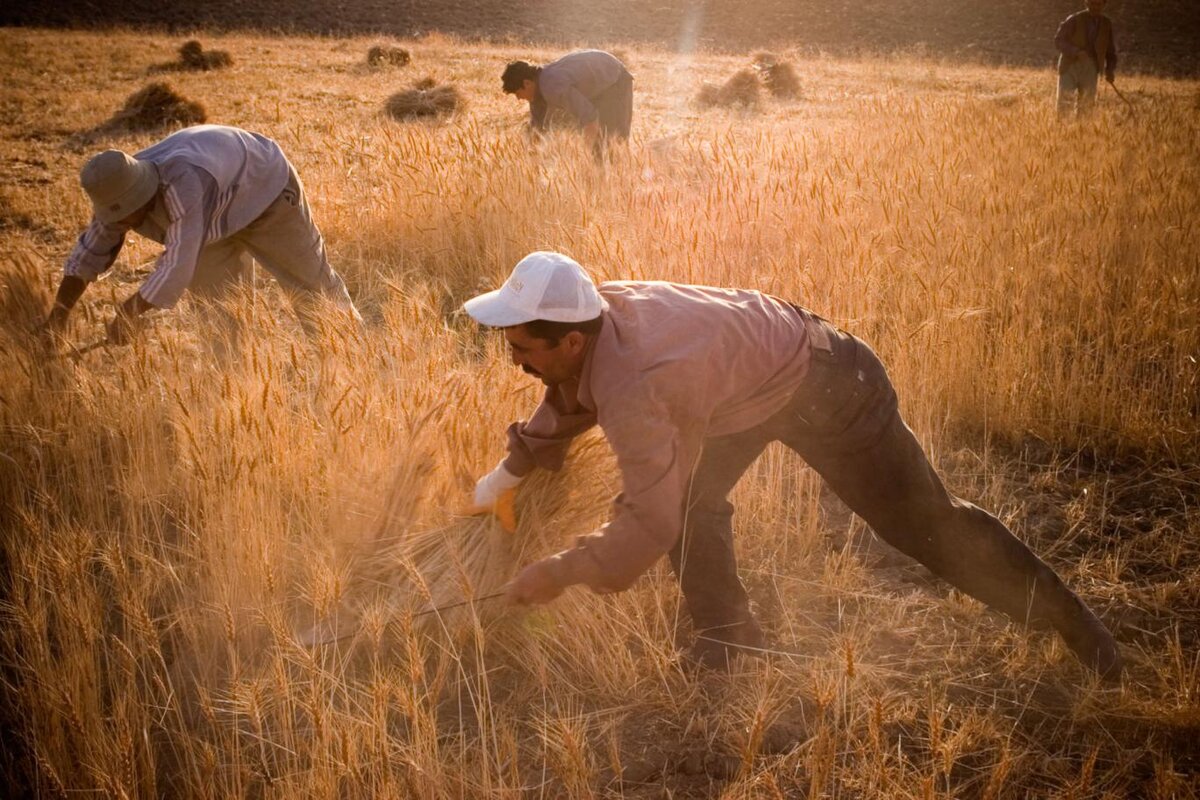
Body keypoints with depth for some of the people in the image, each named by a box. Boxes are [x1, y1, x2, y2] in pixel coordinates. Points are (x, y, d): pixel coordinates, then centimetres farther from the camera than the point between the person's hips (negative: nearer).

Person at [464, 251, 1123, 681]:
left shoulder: (631, 389, -38)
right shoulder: (595, 310, -12)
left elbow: (651, 524, -34)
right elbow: (567, 402, 12)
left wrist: (558, 573, -23)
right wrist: (506, 476, 15)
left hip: (831, 390, -8)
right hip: (758, 371, 9)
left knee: (923, 521, 3)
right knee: (690, 498, 1)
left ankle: (1065, 615, 21)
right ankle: (729, 640, 18)